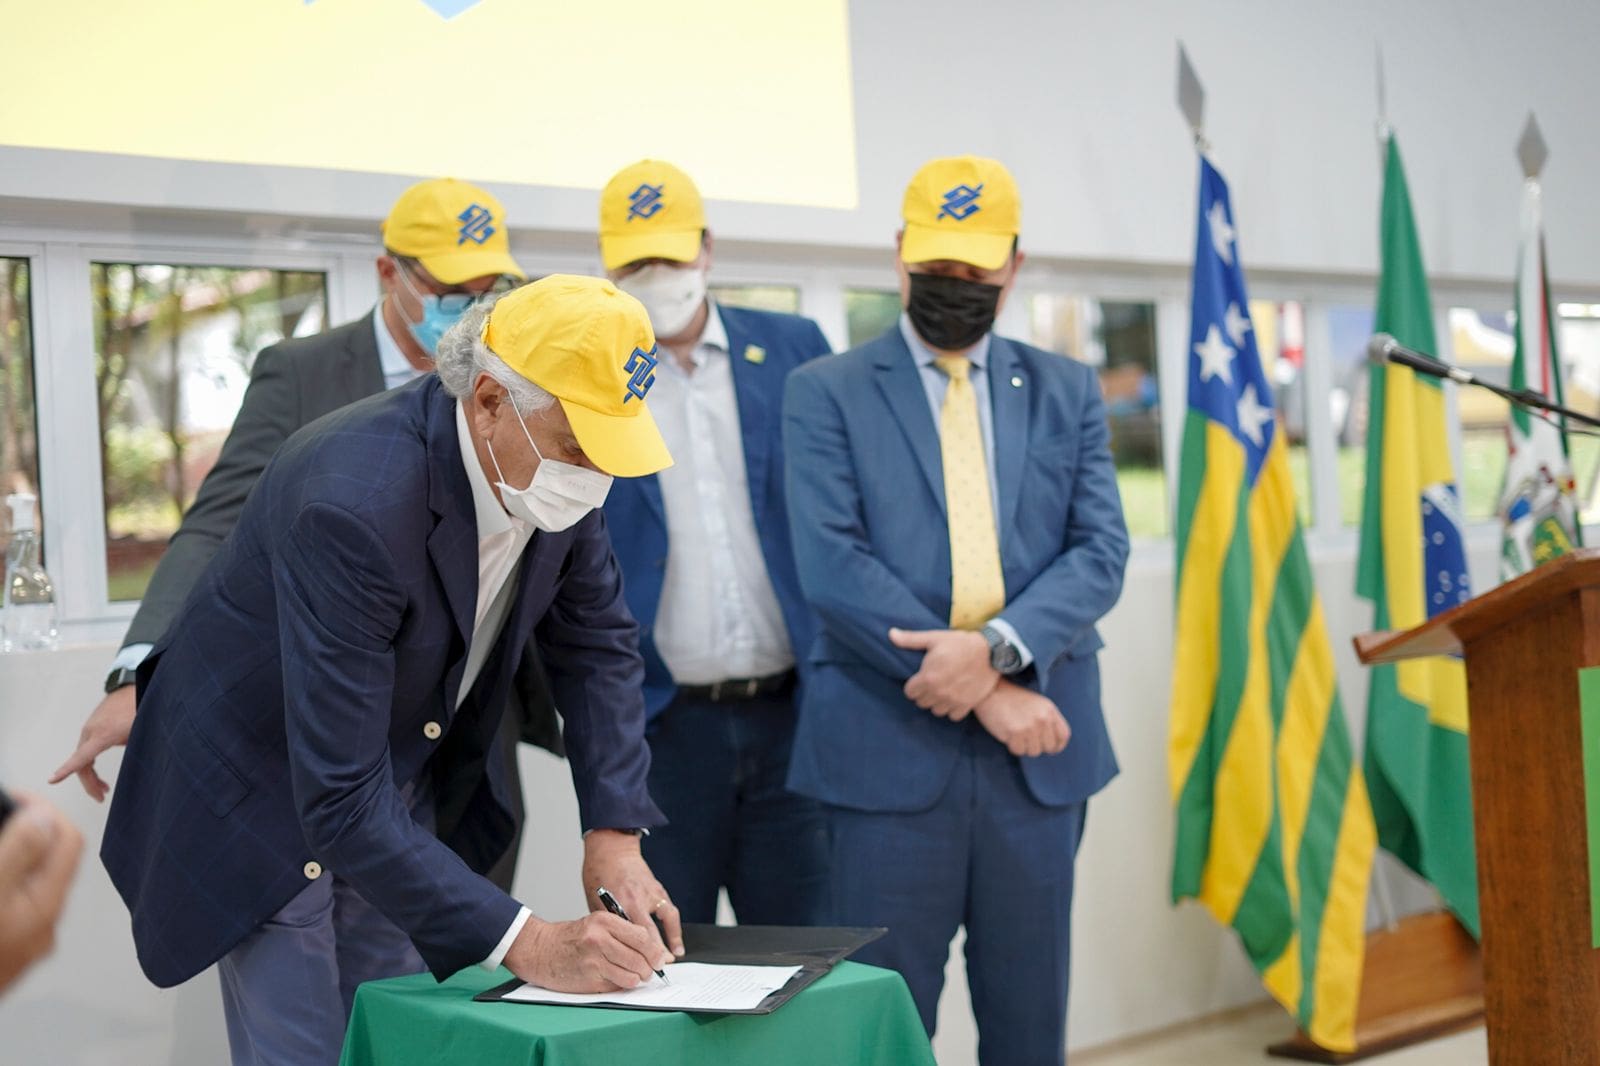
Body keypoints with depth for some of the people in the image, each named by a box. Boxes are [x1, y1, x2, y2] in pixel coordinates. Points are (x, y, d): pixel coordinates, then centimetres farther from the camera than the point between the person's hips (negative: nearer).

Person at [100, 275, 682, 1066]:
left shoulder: (553, 472, -15)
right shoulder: (353, 502, -37)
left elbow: (597, 645, 1)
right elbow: (341, 798, -36)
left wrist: (614, 832, -10)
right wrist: (523, 946, -37)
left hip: (403, 794, 6)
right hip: (266, 792, -6)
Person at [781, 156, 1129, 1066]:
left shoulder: (1067, 392, 12)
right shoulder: (827, 393, 2)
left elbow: (1100, 553, 1)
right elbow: (833, 568, -9)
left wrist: (996, 647, -17)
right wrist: (985, 694, -14)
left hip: (1040, 752, 3)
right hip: (891, 750, -2)